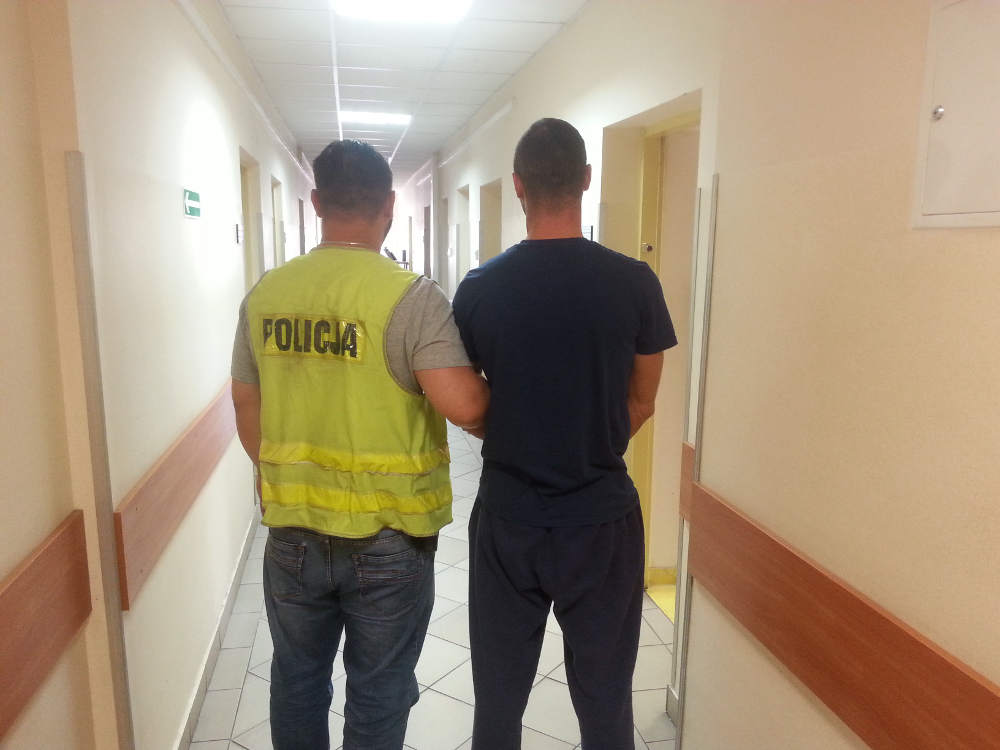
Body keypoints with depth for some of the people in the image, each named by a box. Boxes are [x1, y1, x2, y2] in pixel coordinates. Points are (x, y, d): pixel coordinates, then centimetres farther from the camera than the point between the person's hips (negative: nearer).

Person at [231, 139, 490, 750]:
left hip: (293, 534, 4)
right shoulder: (412, 296, -17)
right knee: (378, 697, 16)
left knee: (297, 681, 25)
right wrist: (498, 390, -3)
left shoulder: (265, 294, -1)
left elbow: (248, 416, 6)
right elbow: (464, 405, -26)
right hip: (388, 542, -4)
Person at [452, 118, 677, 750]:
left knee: (499, 698, 18)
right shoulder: (635, 283, -10)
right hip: (603, 518, 0)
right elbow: (642, 402, 1)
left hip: (507, 520, 1)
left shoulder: (480, 288, -8)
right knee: (605, 699, 17)